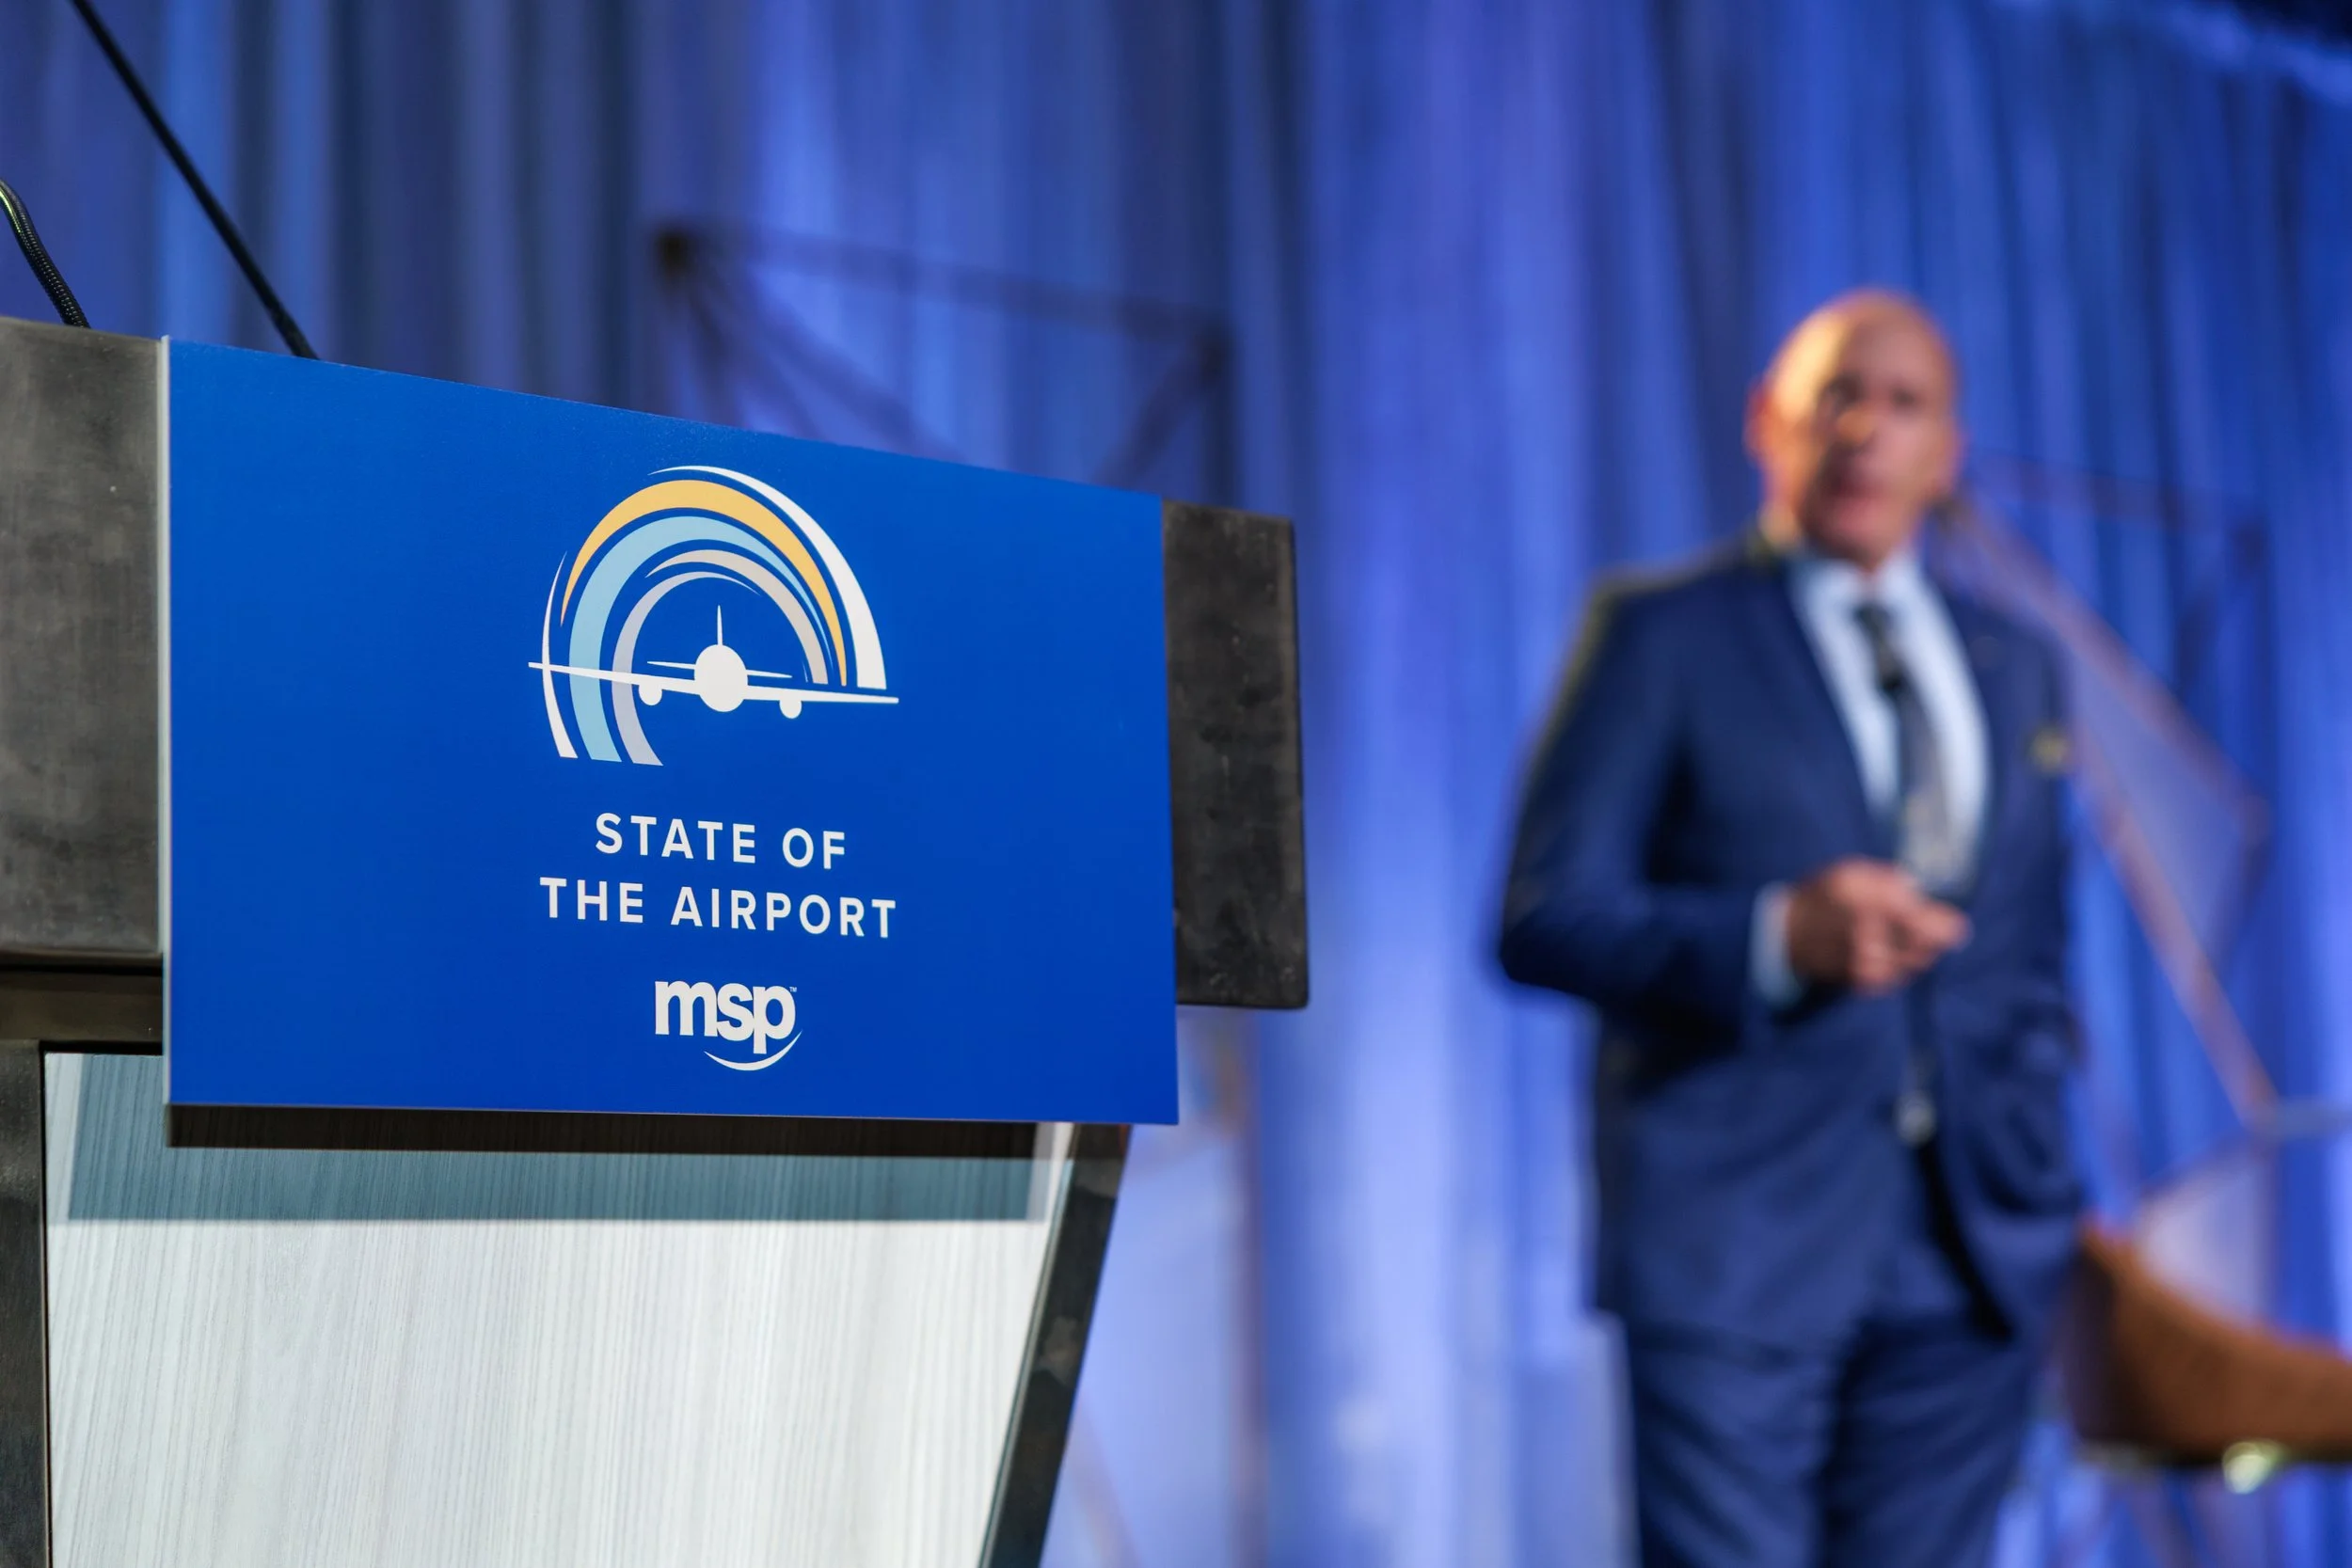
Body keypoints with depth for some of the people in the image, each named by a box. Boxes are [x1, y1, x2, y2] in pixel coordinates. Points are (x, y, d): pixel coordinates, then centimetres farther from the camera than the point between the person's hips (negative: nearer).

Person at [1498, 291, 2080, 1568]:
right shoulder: (1661, 636, 2)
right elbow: (1543, 919, -5)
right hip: (1736, 1240, -4)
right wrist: (1778, 936, -20)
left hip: (1973, 1256, 5)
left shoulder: (2013, 667, 18)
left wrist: (2042, 1190, 11)